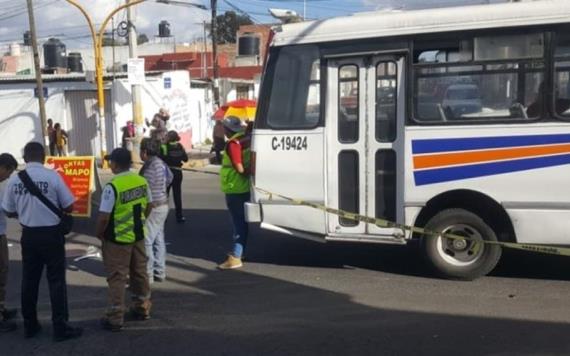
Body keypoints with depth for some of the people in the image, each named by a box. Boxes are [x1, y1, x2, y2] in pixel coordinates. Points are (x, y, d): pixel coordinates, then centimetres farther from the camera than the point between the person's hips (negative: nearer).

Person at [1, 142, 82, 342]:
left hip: (28, 235, 4)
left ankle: (30, 326, 25)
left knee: (29, 280, 15)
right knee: (56, 280, 3)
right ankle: (60, 328, 7)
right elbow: (69, 207, -8)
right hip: (51, 234, -4)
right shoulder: (52, 176, -13)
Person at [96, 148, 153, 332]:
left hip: (118, 239, -6)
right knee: (140, 273, 19)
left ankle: (115, 318, 11)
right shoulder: (142, 181, -2)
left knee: (117, 278, 3)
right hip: (138, 235, 6)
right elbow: (148, 206, 9)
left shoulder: (112, 187, -22)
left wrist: (99, 233, -3)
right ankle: (142, 308, 32)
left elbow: (104, 217, -21)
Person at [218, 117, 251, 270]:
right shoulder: (245, 141, 8)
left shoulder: (233, 144, -18)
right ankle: (237, 252, 29)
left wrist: (247, 172, -7)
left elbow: (240, 168, -21)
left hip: (234, 189, -9)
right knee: (241, 222, 17)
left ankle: (235, 258, -5)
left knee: (239, 223, -8)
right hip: (244, 188, 9)